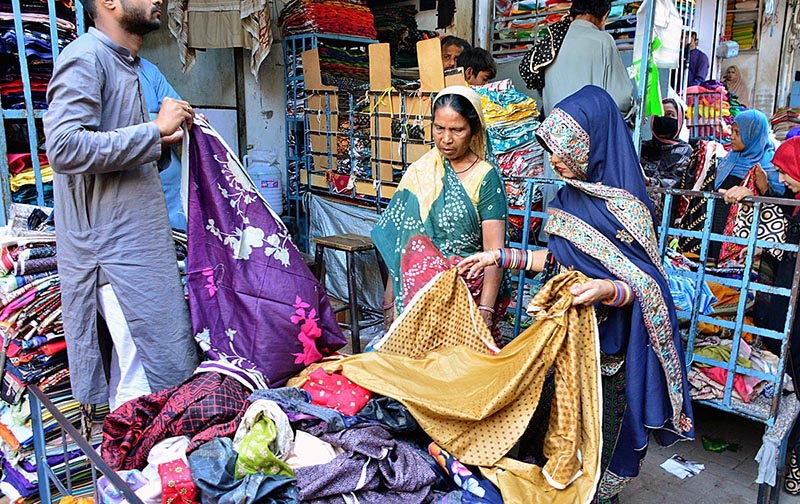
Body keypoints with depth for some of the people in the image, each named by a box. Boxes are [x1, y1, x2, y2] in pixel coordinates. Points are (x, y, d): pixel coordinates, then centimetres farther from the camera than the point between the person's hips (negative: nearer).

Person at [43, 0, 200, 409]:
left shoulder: (124, 64, 20)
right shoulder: (85, 57, -10)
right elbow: (65, 148, -24)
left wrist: (162, 141, 8)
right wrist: (155, 130, -19)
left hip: (139, 241, 10)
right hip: (114, 248, -10)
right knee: (147, 375, -6)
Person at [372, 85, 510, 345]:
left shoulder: (485, 177, -1)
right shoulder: (419, 172, 9)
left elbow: (494, 250, -8)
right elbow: (399, 240, 8)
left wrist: (485, 309, -19)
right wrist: (390, 296, 1)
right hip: (417, 286, 2)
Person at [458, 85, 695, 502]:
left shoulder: (624, 207, -21)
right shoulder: (571, 194, 3)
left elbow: (645, 286, -18)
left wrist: (607, 289, -39)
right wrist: (499, 256, 9)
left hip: (605, 343, -7)